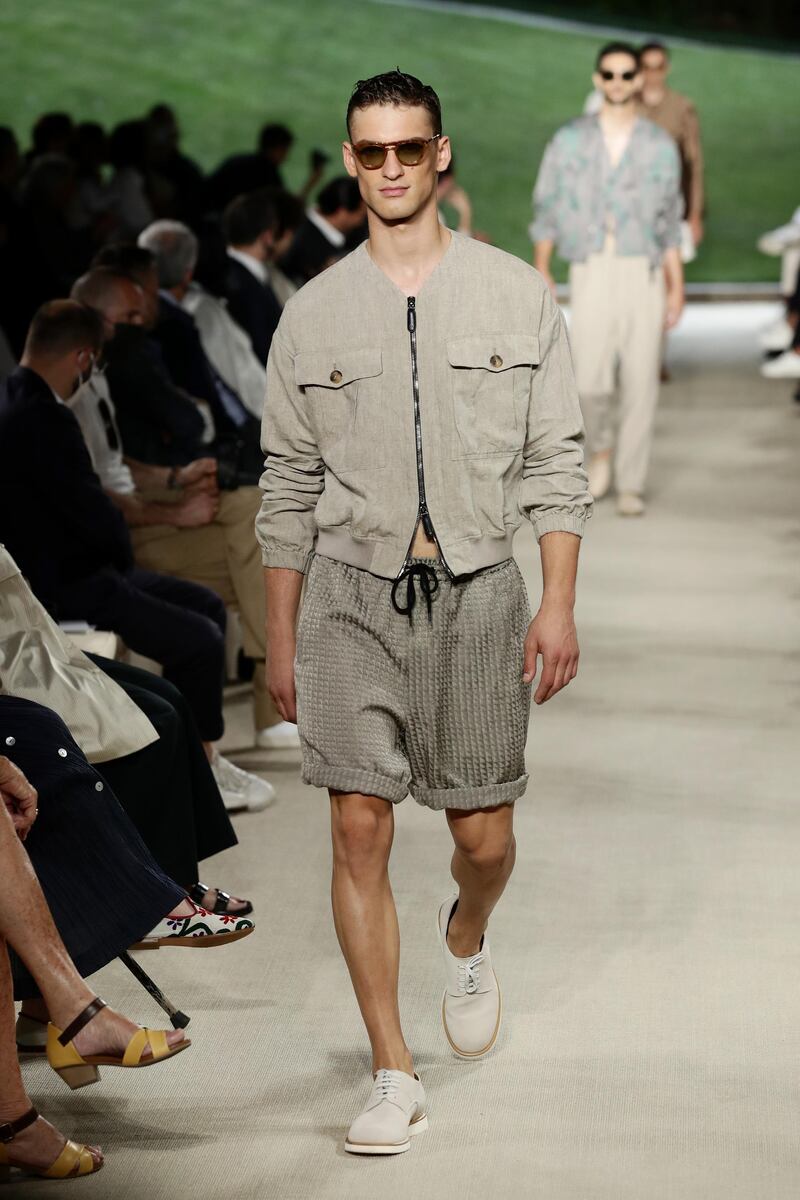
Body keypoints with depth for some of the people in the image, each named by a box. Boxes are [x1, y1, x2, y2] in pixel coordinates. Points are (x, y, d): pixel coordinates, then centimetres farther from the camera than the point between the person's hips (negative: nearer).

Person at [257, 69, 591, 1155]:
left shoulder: (517, 295, 3)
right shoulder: (314, 312, 6)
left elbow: (556, 462, 3)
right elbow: (290, 487, 10)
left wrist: (560, 605, -5)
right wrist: (279, 639, 9)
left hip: (476, 590, 0)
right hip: (352, 596, 0)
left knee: (482, 836, 5)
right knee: (360, 830, -6)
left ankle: (467, 941, 42)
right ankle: (395, 1076, 4)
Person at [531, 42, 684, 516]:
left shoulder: (661, 146, 5)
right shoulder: (570, 139, 4)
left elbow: (670, 222, 9)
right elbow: (547, 209, 7)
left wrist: (677, 286, 5)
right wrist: (542, 272, 0)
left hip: (644, 271, 1)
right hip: (591, 269, -1)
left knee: (641, 382, -2)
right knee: (591, 382, -9)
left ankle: (631, 485, 7)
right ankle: (601, 449, 22)